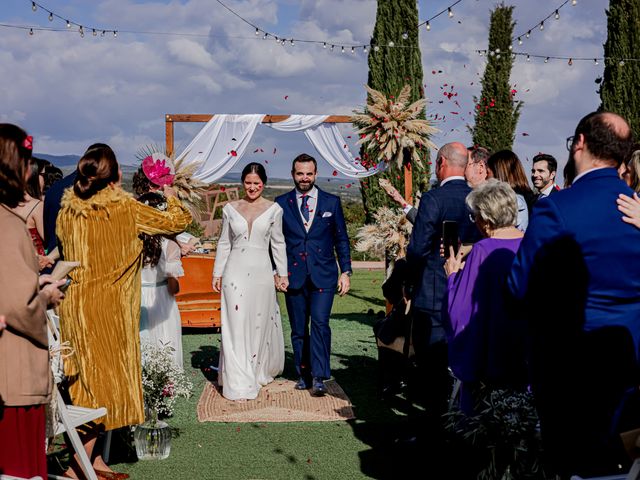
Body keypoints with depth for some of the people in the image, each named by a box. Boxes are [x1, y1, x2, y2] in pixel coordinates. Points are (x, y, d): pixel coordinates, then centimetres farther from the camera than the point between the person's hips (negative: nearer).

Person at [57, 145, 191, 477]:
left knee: (89, 380, 14)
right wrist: (171, 197, 14)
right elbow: (178, 222, -7)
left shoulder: (68, 210, 2)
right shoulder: (125, 208, -13)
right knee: (106, 382, 2)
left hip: (74, 305, 7)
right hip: (108, 306, -6)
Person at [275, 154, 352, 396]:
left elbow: (341, 239, 8)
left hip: (323, 276, -1)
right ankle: (303, 374, 18)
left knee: (320, 323, -14)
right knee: (298, 329, 7)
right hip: (294, 275, 1)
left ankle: (318, 377, -9)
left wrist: (345, 271, 3)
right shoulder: (282, 203, 7)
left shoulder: (331, 202, 6)